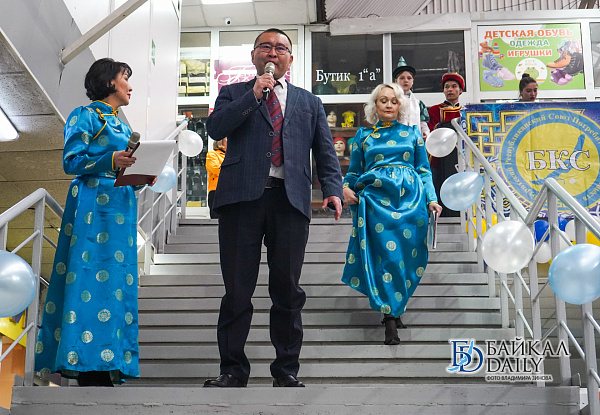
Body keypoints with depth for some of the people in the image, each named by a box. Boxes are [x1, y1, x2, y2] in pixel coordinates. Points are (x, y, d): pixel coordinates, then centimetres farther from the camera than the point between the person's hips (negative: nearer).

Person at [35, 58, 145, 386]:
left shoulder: (121, 126, 25)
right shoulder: (86, 116, 3)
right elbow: (71, 161, -7)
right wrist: (110, 161, -21)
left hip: (120, 209, 8)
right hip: (93, 205, -8)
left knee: (117, 280, 2)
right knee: (91, 279, -12)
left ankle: (107, 367, 3)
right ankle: (89, 370, -13)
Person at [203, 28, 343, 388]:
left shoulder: (309, 102, 21)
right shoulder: (234, 93, 18)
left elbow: (325, 151, 13)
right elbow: (215, 129, -1)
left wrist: (333, 189, -3)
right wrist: (253, 95, -5)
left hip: (290, 199, 1)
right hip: (242, 197, -1)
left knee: (288, 290, 3)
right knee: (237, 290, 0)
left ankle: (287, 370, 14)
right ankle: (234, 369, 11)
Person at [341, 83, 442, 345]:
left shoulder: (412, 133, 17)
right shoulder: (363, 135, 16)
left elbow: (424, 170, 14)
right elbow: (354, 171, 17)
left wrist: (431, 198, 1)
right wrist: (346, 188, -4)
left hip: (410, 198, 1)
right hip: (376, 199, -1)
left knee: (407, 254, -3)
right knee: (387, 255, -11)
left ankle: (392, 308, 13)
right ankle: (391, 317, -8)